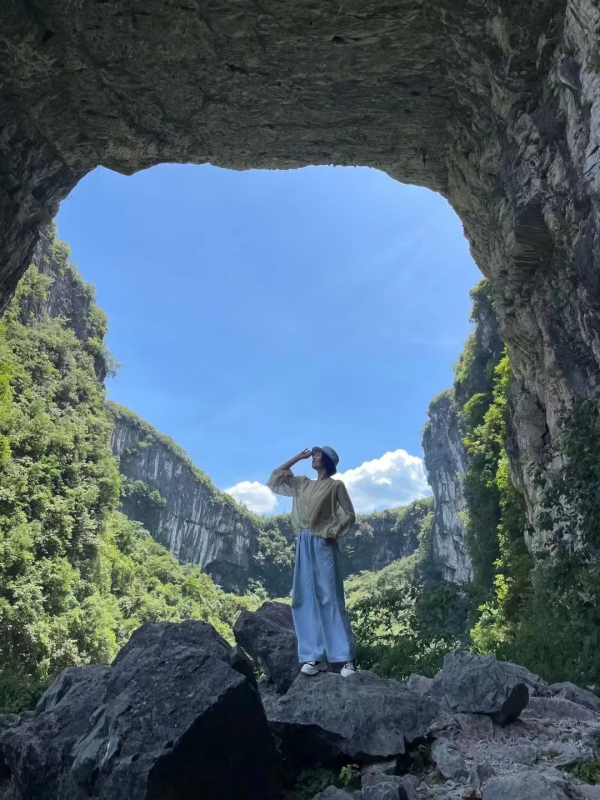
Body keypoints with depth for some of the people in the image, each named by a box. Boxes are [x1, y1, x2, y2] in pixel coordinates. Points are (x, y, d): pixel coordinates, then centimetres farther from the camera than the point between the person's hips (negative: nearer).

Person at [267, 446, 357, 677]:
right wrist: (298, 457, 15)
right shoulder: (302, 483, 16)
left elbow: (349, 514, -1)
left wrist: (331, 532, -12)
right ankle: (315, 657, 6)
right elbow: (277, 476, 19)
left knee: (330, 598, -8)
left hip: (323, 545, -6)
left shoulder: (335, 485, 1)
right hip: (304, 545, 6)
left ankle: (347, 658, -3)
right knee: (306, 600, 2)